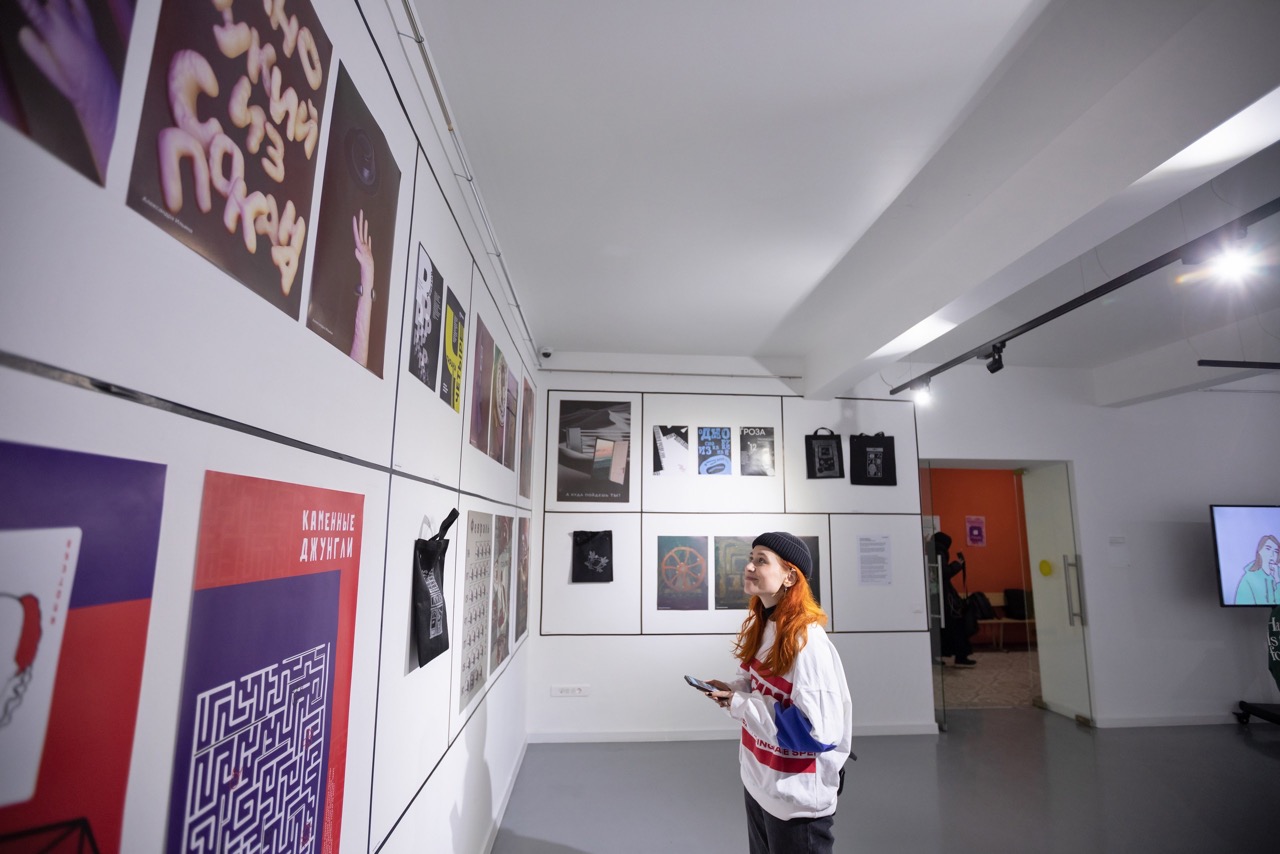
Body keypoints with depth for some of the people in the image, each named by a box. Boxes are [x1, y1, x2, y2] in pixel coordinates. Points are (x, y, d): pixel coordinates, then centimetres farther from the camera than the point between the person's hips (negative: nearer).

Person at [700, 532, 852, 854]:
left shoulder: (807, 640, -27)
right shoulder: (760, 625, -1)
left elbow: (817, 730, -29)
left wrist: (740, 706, -24)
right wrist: (732, 689, -7)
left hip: (797, 799, -8)